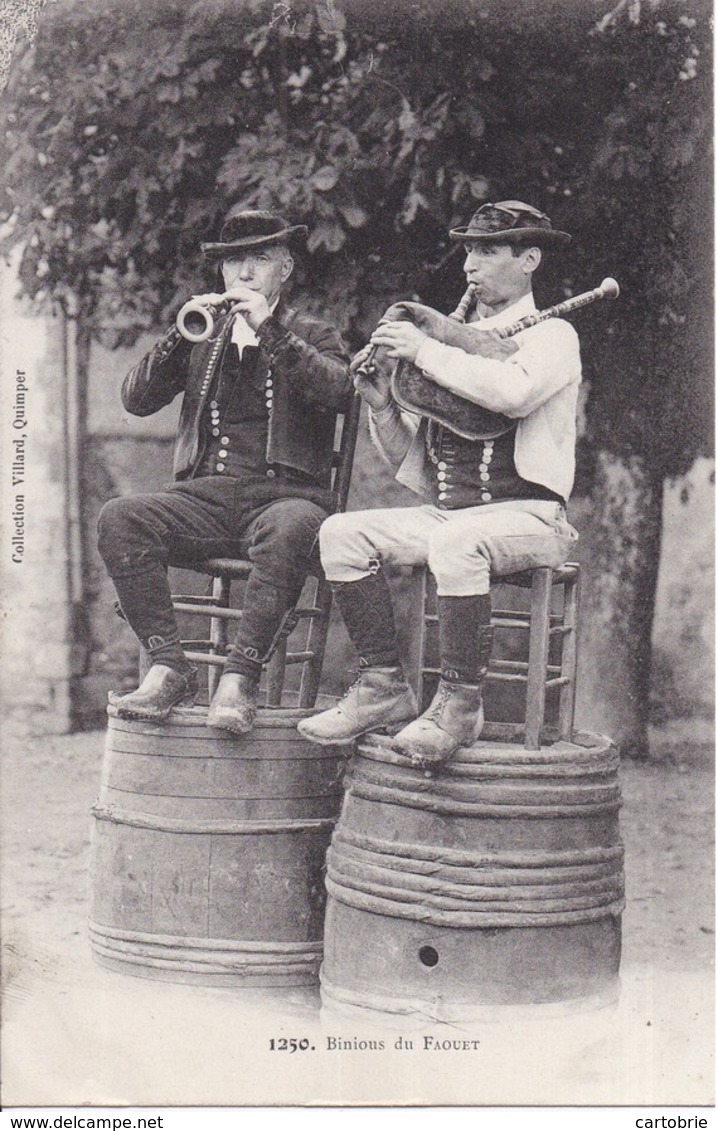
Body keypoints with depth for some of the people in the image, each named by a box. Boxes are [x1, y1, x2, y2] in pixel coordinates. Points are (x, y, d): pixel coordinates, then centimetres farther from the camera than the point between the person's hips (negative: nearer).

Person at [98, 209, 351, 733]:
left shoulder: (315, 336, 15)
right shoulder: (203, 337, 22)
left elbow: (339, 390, -8)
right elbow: (137, 400, 11)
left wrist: (270, 331, -13)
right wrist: (181, 336, -2)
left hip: (285, 495, -3)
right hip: (206, 495, 3)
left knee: (289, 530, -39)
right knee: (119, 518, -25)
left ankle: (241, 678, -34)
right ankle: (169, 667, -25)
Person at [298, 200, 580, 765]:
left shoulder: (552, 336, 2)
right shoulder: (453, 336, 19)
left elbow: (514, 392, -25)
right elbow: (411, 461, 19)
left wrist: (426, 351, -16)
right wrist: (383, 406, 0)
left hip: (528, 514, -7)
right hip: (446, 511, 7)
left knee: (455, 544, -37)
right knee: (342, 533, -12)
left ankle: (459, 706, -23)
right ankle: (385, 688, -6)